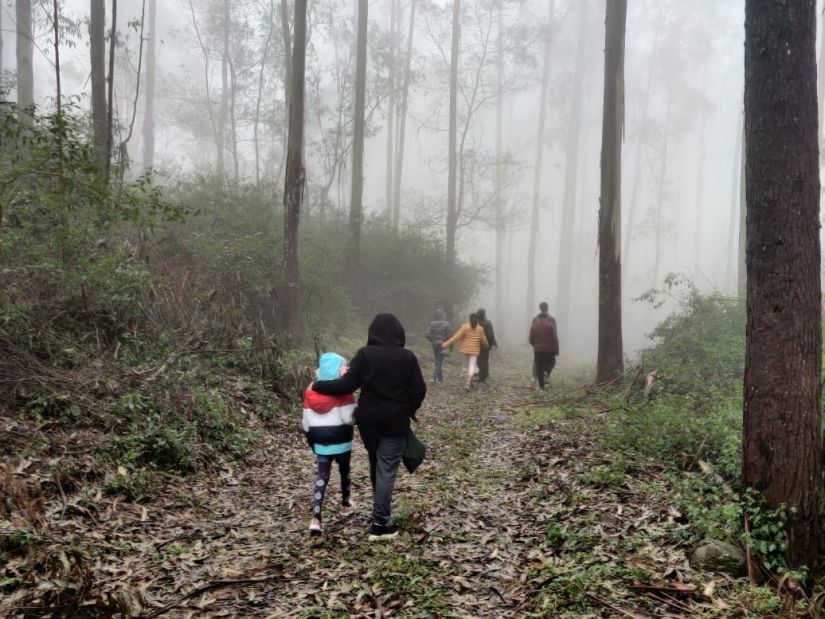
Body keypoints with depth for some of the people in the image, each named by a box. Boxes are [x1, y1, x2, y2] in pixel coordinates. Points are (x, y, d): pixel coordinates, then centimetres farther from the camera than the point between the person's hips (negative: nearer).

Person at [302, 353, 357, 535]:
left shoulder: (310, 392, 2)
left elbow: (306, 422, 5)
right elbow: (348, 418, -19)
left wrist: (312, 440, 16)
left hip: (320, 443, 3)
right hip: (341, 442, -3)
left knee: (321, 476, 4)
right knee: (344, 471, 20)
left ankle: (316, 518, -9)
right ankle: (346, 504, 40)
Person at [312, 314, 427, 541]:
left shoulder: (365, 354, -7)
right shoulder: (407, 357, -6)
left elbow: (347, 385, -11)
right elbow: (419, 390, -4)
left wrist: (318, 386, 1)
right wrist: (408, 411, 14)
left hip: (368, 420, 2)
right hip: (395, 422, -2)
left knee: (376, 465, 21)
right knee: (387, 471, 0)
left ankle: (381, 514, 35)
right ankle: (380, 524, -3)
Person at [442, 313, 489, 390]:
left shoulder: (465, 327, -8)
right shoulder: (480, 329, -3)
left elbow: (457, 336, -12)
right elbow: (484, 340, 7)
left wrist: (447, 344, -10)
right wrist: (485, 346, 30)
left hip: (466, 349, 1)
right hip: (474, 350, -1)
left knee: (469, 364, 21)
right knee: (472, 366, -5)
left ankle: (469, 381, 28)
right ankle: (468, 384, -21)